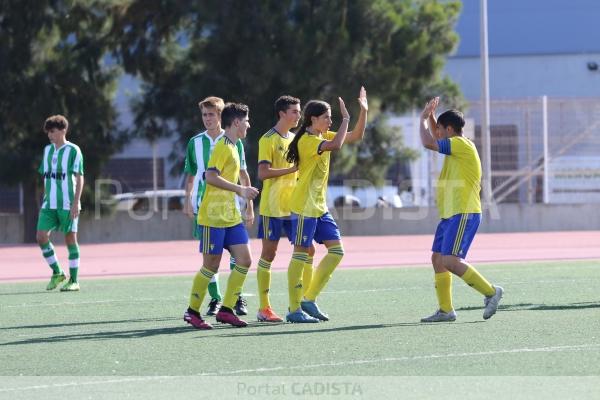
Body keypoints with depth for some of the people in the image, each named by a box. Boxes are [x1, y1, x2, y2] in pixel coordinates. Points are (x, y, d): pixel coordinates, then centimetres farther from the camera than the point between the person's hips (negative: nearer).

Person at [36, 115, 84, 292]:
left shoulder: (73, 151, -5)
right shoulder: (47, 150, 14)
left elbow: (79, 178, -8)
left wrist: (76, 202, -15)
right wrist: (44, 201, 16)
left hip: (68, 204, -6)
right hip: (49, 204, 6)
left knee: (70, 239, -2)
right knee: (41, 236, -6)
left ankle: (74, 280, 5)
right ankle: (57, 273, 9)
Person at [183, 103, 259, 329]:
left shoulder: (233, 147, 16)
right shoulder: (223, 146, -12)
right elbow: (211, 176, -23)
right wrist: (240, 189, -21)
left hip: (230, 216, 9)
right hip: (213, 217, -9)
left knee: (244, 261, -1)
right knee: (211, 266, -4)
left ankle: (226, 310, 5)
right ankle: (192, 312, 9)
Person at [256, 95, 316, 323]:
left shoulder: (294, 139, 15)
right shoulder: (268, 139, -7)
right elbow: (263, 173, -17)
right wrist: (292, 169, -20)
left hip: (294, 207, 7)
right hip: (272, 208, -7)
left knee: (307, 251, 3)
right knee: (268, 253, -3)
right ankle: (264, 309, 0)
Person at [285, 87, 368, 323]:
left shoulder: (323, 136, 13)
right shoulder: (308, 140, -16)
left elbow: (356, 136, 15)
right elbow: (336, 145, -33)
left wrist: (364, 111, 3)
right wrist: (345, 119, -22)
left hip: (319, 206, 9)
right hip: (304, 206, -9)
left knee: (336, 250, 6)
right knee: (300, 254, -5)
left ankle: (309, 300, 11)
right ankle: (294, 310, -1)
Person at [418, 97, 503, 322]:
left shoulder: (462, 145, -12)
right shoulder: (455, 146, 17)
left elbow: (428, 143, -19)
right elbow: (435, 140, 38)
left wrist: (423, 120, -3)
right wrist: (430, 116, 26)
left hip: (464, 214, -10)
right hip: (450, 214, 10)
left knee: (450, 261, -18)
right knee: (438, 259, 7)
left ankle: (490, 292, -9)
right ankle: (445, 310, 9)